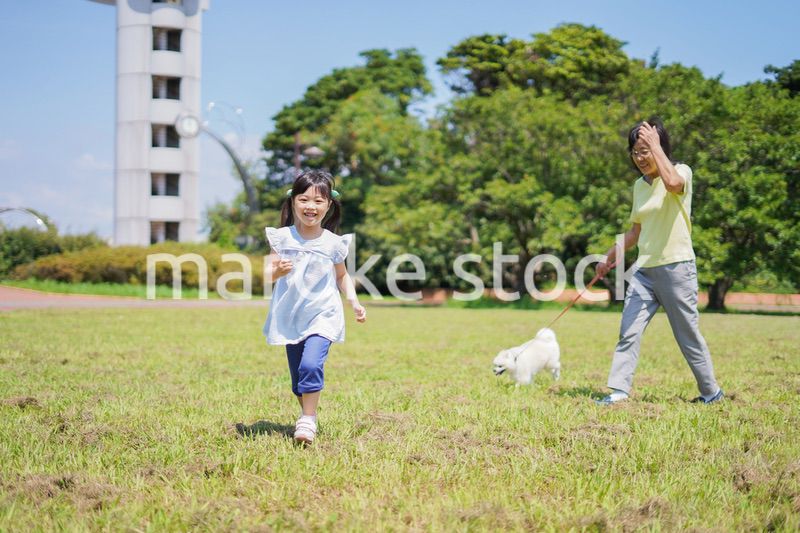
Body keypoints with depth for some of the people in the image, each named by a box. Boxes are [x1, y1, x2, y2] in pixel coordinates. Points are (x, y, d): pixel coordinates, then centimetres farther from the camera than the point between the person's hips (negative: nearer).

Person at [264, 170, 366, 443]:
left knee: (311, 365, -22)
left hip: (322, 316, -2)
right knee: (297, 375, 10)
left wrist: (354, 302, 3)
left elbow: (342, 276, 14)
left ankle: (308, 420, -11)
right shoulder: (282, 237, -3)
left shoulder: (333, 243, -1)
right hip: (290, 318, 2)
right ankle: (307, 415, 31)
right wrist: (277, 271, -27)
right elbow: (268, 274, -4)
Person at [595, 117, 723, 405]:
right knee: (628, 332, -5)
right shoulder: (639, 185, 14)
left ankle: (711, 391, 17)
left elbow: (672, 183, -32)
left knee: (688, 334, 2)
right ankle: (618, 390, -5)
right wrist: (610, 256, 25)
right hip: (644, 270, 6)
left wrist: (654, 143, -24)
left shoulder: (682, 171, -5)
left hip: (676, 267, -6)